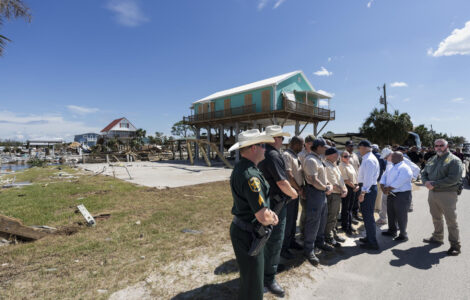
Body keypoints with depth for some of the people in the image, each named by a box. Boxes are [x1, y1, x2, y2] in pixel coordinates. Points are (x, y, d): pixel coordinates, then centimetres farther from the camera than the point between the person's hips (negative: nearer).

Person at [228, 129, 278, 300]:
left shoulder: (240, 167, 4)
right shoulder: (250, 175, -29)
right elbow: (263, 218, -29)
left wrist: (269, 213, 2)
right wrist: (273, 220, -8)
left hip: (241, 228, 10)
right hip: (248, 235, -10)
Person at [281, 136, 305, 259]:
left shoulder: (295, 155, 13)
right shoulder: (286, 155, -17)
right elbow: (289, 175, -23)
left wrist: (301, 187, 5)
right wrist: (299, 189, -13)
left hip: (297, 192, 9)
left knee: (293, 218, 18)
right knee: (288, 220, -2)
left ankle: (291, 241, 33)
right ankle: (284, 248, 9)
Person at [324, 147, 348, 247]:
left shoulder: (334, 165, 15)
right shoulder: (327, 166, -19)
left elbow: (340, 178, 17)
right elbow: (333, 184, -21)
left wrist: (345, 188, 3)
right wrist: (342, 191, -9)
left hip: (338, 194, 10)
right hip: (332, 195, -10)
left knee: (335, 216, 19)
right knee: (330, 216, 0)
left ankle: (333, 234, 33)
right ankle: (328, 237, 12)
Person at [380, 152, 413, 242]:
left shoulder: (404, 168, -15)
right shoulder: (392, 168, 13)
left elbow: (399, 182, -24)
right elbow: (384, 176, 7)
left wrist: (388, 188, -16)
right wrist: (383, 187, -9)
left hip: (402, 195, -9)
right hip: (391, 194, 9)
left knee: (401, 215, 2)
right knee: (391, 213, 18)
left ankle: (403, 235, 17)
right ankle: (392, 231, 34)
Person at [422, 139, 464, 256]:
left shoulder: (454, 160, -8)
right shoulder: (432, 160, 13)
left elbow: (453, 179, -19)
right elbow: (424, 173, 15)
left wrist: (434, 184, -20)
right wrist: (426, 182, -7)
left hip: (447, 194, -6)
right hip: (432, 193, 6)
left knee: (451, 221, 1)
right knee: (436, 218, 19)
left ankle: (455, 245, 13)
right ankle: (437, 238, 34)